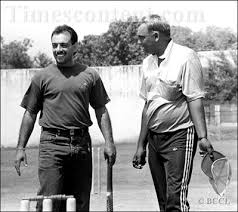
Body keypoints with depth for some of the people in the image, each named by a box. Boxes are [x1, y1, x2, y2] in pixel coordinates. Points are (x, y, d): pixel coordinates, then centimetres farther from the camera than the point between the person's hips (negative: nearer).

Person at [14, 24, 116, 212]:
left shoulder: (90, 75, 9)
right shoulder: (43, 77, 5)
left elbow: (101, 111, 13)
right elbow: (30, 114, 8)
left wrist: (109, 142, 4)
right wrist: (21, 148, 3)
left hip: (82, 145, 2)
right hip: (52, 143, -2)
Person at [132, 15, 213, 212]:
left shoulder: (185, 57, -10)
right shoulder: (148, 62, 12)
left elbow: (195, 99, -14)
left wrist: (202, 137, -23)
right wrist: (141, 145, 17)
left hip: (179, 137, -7)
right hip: (154, 139, 7)